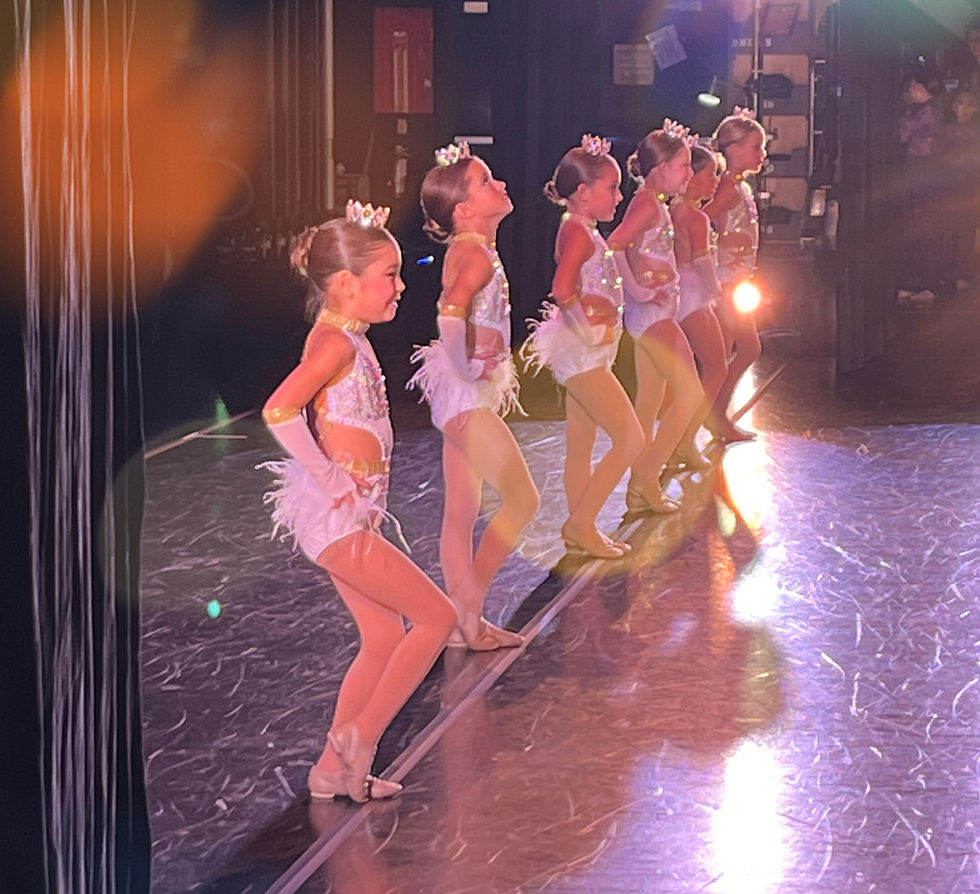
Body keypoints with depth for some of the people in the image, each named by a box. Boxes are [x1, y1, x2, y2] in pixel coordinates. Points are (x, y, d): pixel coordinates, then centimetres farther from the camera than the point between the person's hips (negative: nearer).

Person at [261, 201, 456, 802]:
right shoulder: (335, 343, -18)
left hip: (350, 517, 10)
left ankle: (336, 766, 19)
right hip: (336, 519, -10)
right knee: (436, 617, -5)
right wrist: (327, 478, -24)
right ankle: (359, 737, 1)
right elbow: (279, 411, -31)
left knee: (385, 638, 13)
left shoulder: (350, 340, 12)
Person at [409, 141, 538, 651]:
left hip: (470, 397, 9)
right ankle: (468, 610, 0)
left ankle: (463, 620, 18)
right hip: (467, 397, -9)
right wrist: (465, 369, -23)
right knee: (522, 500, -6)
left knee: (462, 513, 12)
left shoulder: (471, 251, 11)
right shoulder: (476, 255, -19)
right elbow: (451, 314, -34)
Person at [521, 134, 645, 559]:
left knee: (580, 448, 13)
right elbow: (562, 290, -29)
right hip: (584, 353, -10)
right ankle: (582, 525, -4)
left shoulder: (583, 231, 14)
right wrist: (588, 328, -21)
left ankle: (579, 530, 18)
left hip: (584, 354, 10)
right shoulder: (577, 231, -16)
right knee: (630, 439, -8)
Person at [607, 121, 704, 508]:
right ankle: (647, 478, -6)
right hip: (652, 312, -10)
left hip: (654, 312, 10)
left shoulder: (656, 204, 13)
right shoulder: (648, 204, -16)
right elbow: (614, 246, -28)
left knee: (649, 403, 11)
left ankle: (641, 489, 15)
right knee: (690, 393, -8)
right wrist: (636, 289, -22)